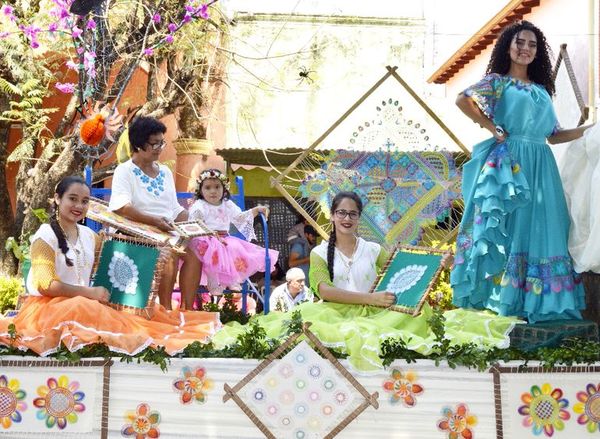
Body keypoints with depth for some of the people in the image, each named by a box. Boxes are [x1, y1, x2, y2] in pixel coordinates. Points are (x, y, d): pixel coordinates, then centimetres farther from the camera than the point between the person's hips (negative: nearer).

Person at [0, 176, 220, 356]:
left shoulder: (89, 236, 12)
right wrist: (90, 293, -19)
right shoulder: (45, 236, -9)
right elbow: (46, 285, -17)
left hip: (86, 304, 8)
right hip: (49, 306, -8)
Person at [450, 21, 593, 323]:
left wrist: (590, 129, 8)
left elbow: (554, 135, 19)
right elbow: (463, 100, -14)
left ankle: (536, 301, 6)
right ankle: (500, 296, -6)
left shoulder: (542, 90, 20)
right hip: (508, 162, -6)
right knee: (506, 229, -9)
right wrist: (494, 129, -12)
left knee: (540, 230, 2)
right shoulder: (497, 81, 3)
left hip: (540, 168, 6)